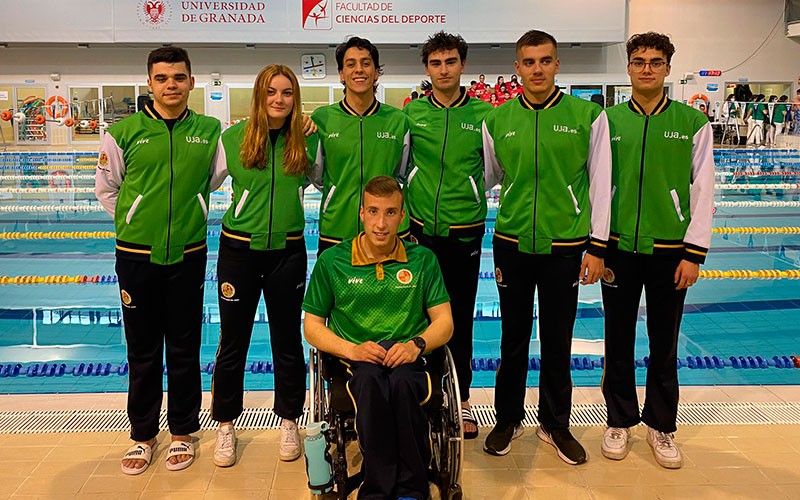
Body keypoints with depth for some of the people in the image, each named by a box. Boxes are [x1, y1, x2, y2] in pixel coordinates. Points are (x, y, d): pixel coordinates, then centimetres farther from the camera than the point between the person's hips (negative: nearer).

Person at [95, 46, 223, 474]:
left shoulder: (210, 131, 0)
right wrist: (134, 221, 5)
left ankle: (182, 432, 26)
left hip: (189, 256, 1)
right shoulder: (123, 133, -2)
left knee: (185, 350, 10)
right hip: (136, 257, 0)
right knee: (142, 351, 10)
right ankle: (142, 435, 26)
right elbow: (106, 190, 9)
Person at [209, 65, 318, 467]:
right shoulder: (233, 138, -3)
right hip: (239, 248, -1)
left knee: (287, 339, 11)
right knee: (232, 341, 8)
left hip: (288, 250, 1)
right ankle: (225, 425, 25)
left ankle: (289, 421, 29)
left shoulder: (307, 140, 1)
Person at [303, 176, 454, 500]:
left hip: (407, 361, 1)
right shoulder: (332, 261, 8)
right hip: (354, 363, 0)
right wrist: (352, 349, -9)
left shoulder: (422, 259, 11)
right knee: (371, 379, -37)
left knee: (400, 380, -36)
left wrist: (416, 344, -11)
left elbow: (444, 322, 11)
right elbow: (312, 326, 10)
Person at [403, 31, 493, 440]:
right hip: (419, 229, 1)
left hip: (465, 231, -1)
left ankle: (461, 399, 23)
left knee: (460, 317, 8)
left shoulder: (483, 113, 1)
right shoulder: (411, 113, 3)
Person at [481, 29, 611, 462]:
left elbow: (600, 183, -1)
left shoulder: (588, 116, -3)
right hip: (512, 244, 1)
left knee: (557, 341, 10)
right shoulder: (497, 120, 1)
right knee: (513, 338, 12)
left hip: (565, 246, -1)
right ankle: (508, 419, 30)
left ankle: (555, 424, 29)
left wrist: (597, 246, -2)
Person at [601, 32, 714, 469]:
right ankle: (620, 421, 28)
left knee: (664, 344, 10)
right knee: (619, 341, 10)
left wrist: (693, 254, -5)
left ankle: (661, 426, 28)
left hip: (669, 250, 0)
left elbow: (703, 192, 0)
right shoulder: (608, 121, 2)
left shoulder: (693, 123, 0)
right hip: (619, 248, 1)